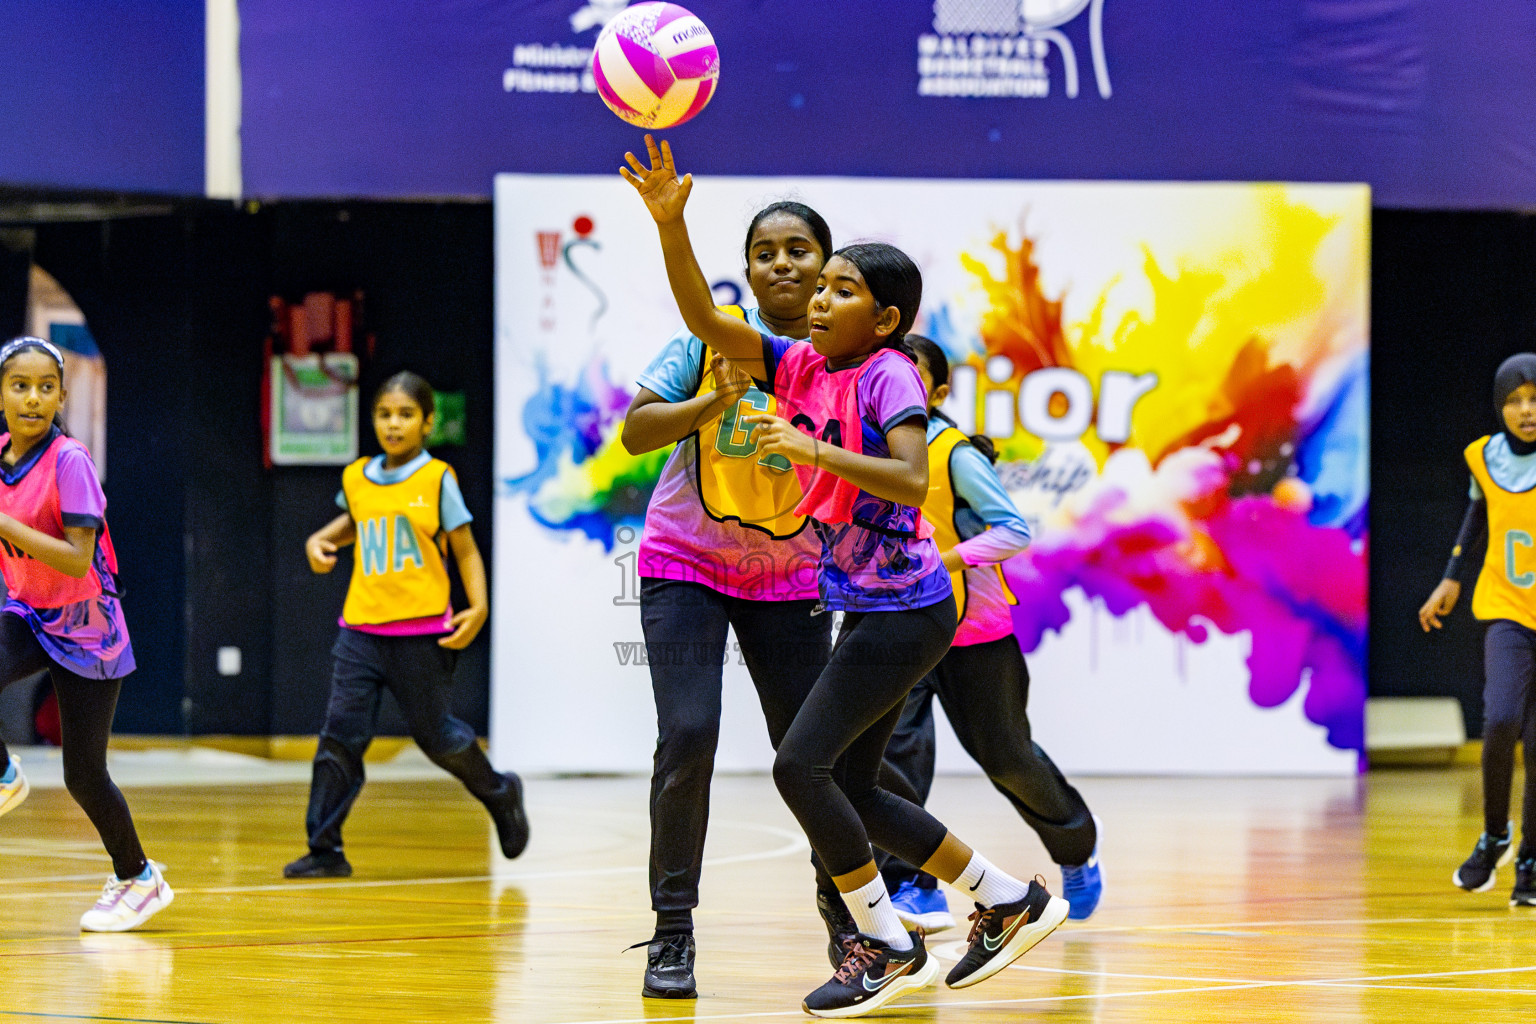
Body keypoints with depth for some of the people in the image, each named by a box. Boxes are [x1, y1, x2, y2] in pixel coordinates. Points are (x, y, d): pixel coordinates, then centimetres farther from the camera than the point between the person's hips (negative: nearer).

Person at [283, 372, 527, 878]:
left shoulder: (437, 480, -4)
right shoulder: (355, 478, 8)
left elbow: (466, 551, 0)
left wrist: (478, 608, -13)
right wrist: (321, 539, 12)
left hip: (422, 632, -3)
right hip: (361, 629, 3)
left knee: (434, 734, 7)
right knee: (341, 736, -6)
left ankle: (500, 794, 35)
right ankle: (324, 850, -4)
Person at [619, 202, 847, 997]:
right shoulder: (714, 339, -8)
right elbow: (635, 432, -12)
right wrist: (714, 402, -26)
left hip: (788, 576, 2)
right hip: (685, 565, -2)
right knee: (688, 734, -16)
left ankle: (839, 901, 25)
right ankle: (672, 932, -6)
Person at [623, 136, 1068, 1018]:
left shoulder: (889, 375, -14)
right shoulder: (800, 365, 6)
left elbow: (913, 482, -27)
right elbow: (705, 320, -1)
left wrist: (810, 448, -28)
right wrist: (671, 222, -12)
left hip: (906, 609, -9)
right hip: (868, 608, 9)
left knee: (802, 763, -13)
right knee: (851, 790, 13)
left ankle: (888, 946, -2)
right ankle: (1011, 902, 24)